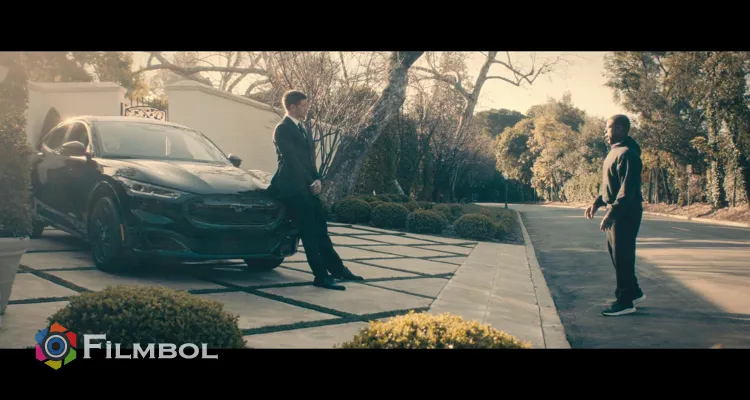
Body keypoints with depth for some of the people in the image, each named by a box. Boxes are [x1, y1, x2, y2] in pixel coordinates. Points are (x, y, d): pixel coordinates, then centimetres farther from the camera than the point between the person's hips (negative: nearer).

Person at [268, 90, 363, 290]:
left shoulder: (302, 128, 18)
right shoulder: (283, 129, -9)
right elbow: (291, 160, -14)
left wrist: (317, 179, 1)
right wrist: (309, 183, -9)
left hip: (307, 186, 8)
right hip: (293, 187, -8)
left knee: (320, 229, 11)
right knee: (310, 232, -7)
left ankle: (337, 269, 18)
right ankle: (322, 276, -3)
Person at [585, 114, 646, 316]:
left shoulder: (627, 154, -17)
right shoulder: (615, 152, 16)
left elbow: (627, 189, -24)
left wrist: (611, 213, -26)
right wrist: (597, 203, 15)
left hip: (626, 214, -10)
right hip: (616, 212, 10)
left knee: (622, 256, -4)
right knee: (615, 253, 17)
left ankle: (625, 302, 5)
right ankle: (634, 292, 29)